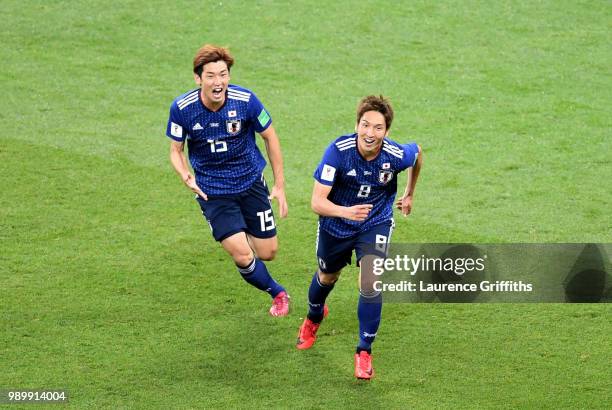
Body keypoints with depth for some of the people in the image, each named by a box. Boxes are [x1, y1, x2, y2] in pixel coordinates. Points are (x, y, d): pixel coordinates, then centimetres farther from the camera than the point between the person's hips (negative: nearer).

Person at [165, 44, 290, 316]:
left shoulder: (246, 100, -18)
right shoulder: (181, 108, -18)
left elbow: (270, 137, -3)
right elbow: (176, 150, -3)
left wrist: (280, 186, -1)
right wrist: (185, 176, -25)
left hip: (251, 181, 1)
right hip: (212, 189, -1)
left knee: (267, 252, 6)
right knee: (242, 256, -12)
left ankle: (246, 235, 44)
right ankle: (277, 293, 18)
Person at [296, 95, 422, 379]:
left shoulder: (397, 156, -27)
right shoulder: (338, 151, -33)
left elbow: (418, 153, 1)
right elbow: (317, 201, -34)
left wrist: (409, 194, 13)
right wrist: (346, 211, -53)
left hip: (376, 224, 0)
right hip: (335, 225, 1)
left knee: (369, 284, -19)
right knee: (327, 278, 24)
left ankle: (364, 352, 0)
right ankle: (314, 317, 59)